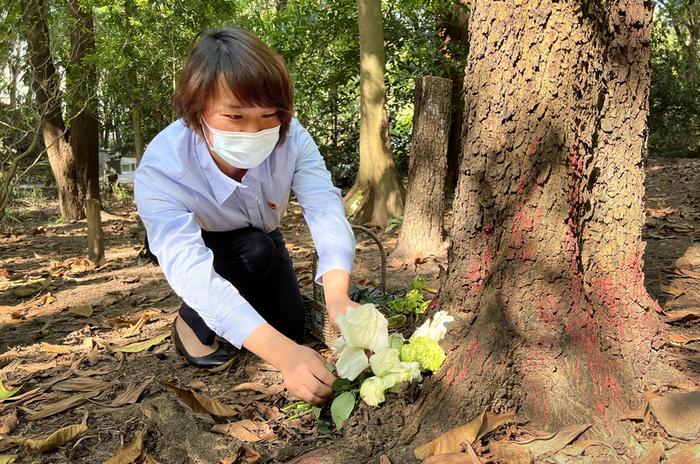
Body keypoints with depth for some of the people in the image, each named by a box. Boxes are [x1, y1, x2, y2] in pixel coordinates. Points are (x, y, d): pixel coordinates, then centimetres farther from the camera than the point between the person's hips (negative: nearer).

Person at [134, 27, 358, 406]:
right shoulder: (160, 171, -41)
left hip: (262, 241, 4)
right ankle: (193, 321, -5)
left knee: (292, 327, -1)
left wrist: (337, 295, -62)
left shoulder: (291, 137, -33)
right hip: (196, 247, -3)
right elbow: (191, 269, -50)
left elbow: (326, 209, -40)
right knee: (255, 249, -33)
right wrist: (282, 352, -62)